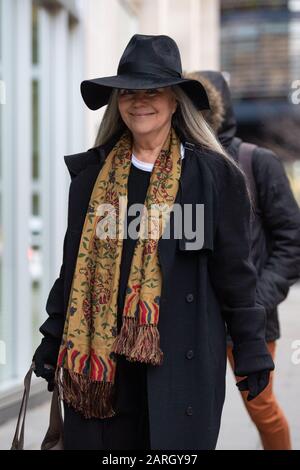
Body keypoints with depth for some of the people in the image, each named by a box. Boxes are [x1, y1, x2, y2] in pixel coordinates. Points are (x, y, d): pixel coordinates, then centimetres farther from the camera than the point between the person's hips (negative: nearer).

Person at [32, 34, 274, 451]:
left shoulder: (214, 174, -2)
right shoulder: (91, 172, 7)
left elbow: (234, 271, 0)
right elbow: (74, 264, 12)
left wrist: (251, 350, 0)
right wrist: (54, 339, 12)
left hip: (183, 355, -2)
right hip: (98, 353, 3)